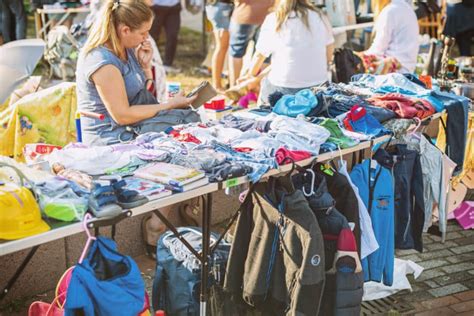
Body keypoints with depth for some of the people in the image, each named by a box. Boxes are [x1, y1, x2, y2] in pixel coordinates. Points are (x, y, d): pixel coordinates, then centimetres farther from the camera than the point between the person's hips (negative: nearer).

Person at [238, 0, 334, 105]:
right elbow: (329, 54, 8)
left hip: (285, 87, -3)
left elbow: (259, 56, 5)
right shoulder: (319, 16, 3)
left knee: (265, 83, 24)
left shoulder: (273, 20, -3)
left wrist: (251, 75, 23)